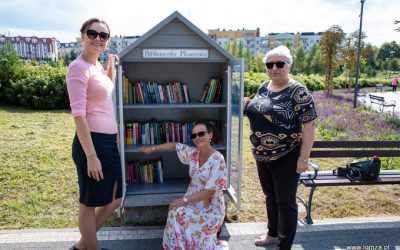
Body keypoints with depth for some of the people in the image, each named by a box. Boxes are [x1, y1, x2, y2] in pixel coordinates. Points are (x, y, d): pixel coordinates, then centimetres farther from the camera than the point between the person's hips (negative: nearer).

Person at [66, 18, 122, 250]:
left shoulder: (97, 66, 12)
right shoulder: (78, 67, -13)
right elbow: (78, 114, -19)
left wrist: (111, 63, 23)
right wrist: (91, 156, -22)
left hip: (110, 141, 10)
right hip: (92, 142, -10)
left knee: (115, 199, 20)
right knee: (90, 203, 9)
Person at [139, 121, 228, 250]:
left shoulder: (217, 160, -20)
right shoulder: (193, 153, -1)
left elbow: (210, 191, -22)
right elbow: (175, 145, 16)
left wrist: (183, 200, -21)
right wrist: (153, 148, 15)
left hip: (211, 210, -5)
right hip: (193, 204, 5)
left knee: (178, 215, -21)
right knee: (176, 212, -21)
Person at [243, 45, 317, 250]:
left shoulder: (298, 92, -15)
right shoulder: (263, 88, 5)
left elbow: (309, 125, -17)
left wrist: (304, 158, -19)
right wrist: (247, 106, -2)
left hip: (286, 158, -7)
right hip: (262, 156, 7)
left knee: (285, 203, 7)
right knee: (270, 197, 21)